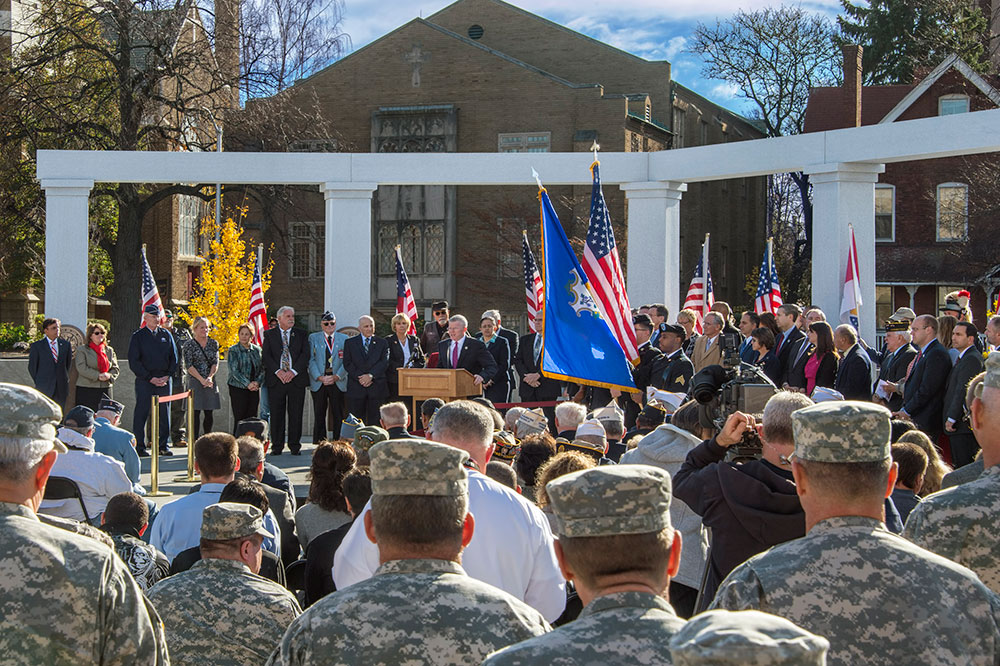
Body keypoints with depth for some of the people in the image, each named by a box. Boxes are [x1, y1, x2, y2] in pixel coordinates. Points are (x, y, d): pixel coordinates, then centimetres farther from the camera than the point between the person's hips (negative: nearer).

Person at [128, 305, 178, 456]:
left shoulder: (166, 335, 11)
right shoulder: (138, 336, 1)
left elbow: (175, 357, 12)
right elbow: (134, 362, -4)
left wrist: (167, 376, -3)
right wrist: (150, 378, -11)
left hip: (164, 380, 3)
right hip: (144, 381, -3)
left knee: (164, 414, 4)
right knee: (141, 413, -4)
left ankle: (163, 445, 12)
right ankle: (139, 446, 3)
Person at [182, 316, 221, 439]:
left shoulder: (213, 344, 10)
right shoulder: (189, 345, -1)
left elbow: (215, 363, 4)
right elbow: (189, 366, -8)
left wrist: (210, 377, -13)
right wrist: (202, 380, -16)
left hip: (210, 382, 4)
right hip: (195, 382, -4)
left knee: (209, 413, 4)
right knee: (196, 412, -6)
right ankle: (195, 440, -5)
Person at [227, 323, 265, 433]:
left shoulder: (257, 350, 10)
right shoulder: (233, 350, -1)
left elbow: (262, 369, 9)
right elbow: (234, 370, -10)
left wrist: (257, 382, -9)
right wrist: (247, 384, -17)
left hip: (254, 389, 3)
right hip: (238, 388, -3)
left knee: (252, 418, 0)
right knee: (239, 418, -6)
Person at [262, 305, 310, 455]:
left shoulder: (301, 334, 11)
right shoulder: (269, 334, 9)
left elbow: (305, 354, 1)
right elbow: (266, 355, -1)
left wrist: (293, 371, -12)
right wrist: (278, 371, -14)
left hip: (296, 379, 1)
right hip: (276, 379, -1)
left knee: (296, 414, 1)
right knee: (276, 414, 0)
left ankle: (295, 446, 8)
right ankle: (277, 446, 7)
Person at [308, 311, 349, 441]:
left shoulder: (344, 338, 9)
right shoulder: (313, 338, 8)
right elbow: (311, 360, 1)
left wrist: (337, 376, -10)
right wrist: (319, 377, -11)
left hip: (338, 382, 0)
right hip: (318, 382, 0)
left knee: (339, 416, -1)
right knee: (319, 416, 1)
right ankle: (319, 443, 6)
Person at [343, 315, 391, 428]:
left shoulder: (382, 343, 10)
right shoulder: (350, 342, 9)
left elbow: (384, 362, -1)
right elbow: (347, 364, 1)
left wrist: (371, 375, -14)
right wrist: (359, 378, -11)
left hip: (377, 387, 0)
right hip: (356, 388, 0)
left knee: (375, 421, 0)